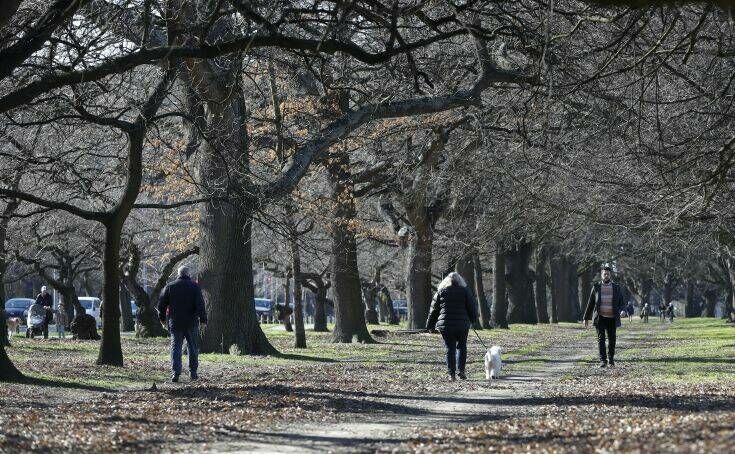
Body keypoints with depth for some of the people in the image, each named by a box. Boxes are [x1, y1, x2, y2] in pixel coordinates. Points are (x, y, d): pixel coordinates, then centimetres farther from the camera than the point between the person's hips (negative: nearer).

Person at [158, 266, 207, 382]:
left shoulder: (170, 287, 3)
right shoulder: (194, 287, -2)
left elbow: (161, 304, 6)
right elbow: (200, 304, -11)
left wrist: (162, 317, 19)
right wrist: (203, 319, -9)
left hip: (175, 323, 1)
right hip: (191, 323, -1)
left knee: (175, 347, 1)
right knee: (193, 347, 11)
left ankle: (175, 372, -15)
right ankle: (193, 372, 14)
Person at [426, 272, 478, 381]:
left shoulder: (441, 292, 4)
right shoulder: (465, 291, 1)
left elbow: (434, 310, 7)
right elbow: (472, 307, 2)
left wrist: (430, 325, 15)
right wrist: (473, 320, 18)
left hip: (446, 326, 1)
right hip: (462, 325, -1)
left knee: (450, 349, 4)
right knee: (461, 347, 13)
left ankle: (451, 374, 1)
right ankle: (461, 370, 2)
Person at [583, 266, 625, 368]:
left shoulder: (616, 288, 6)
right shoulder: (596, 287, 4)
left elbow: (621, 303, 11)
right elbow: (590, 303, 8)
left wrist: (618, 311, -11)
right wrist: (586, 318, 7)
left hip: (612, 318, 1)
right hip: (600, 317, -1)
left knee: (612, 339, 5)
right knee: (601, 338, -11)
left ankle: (611, 359, 21)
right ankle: (603, 360, -15)